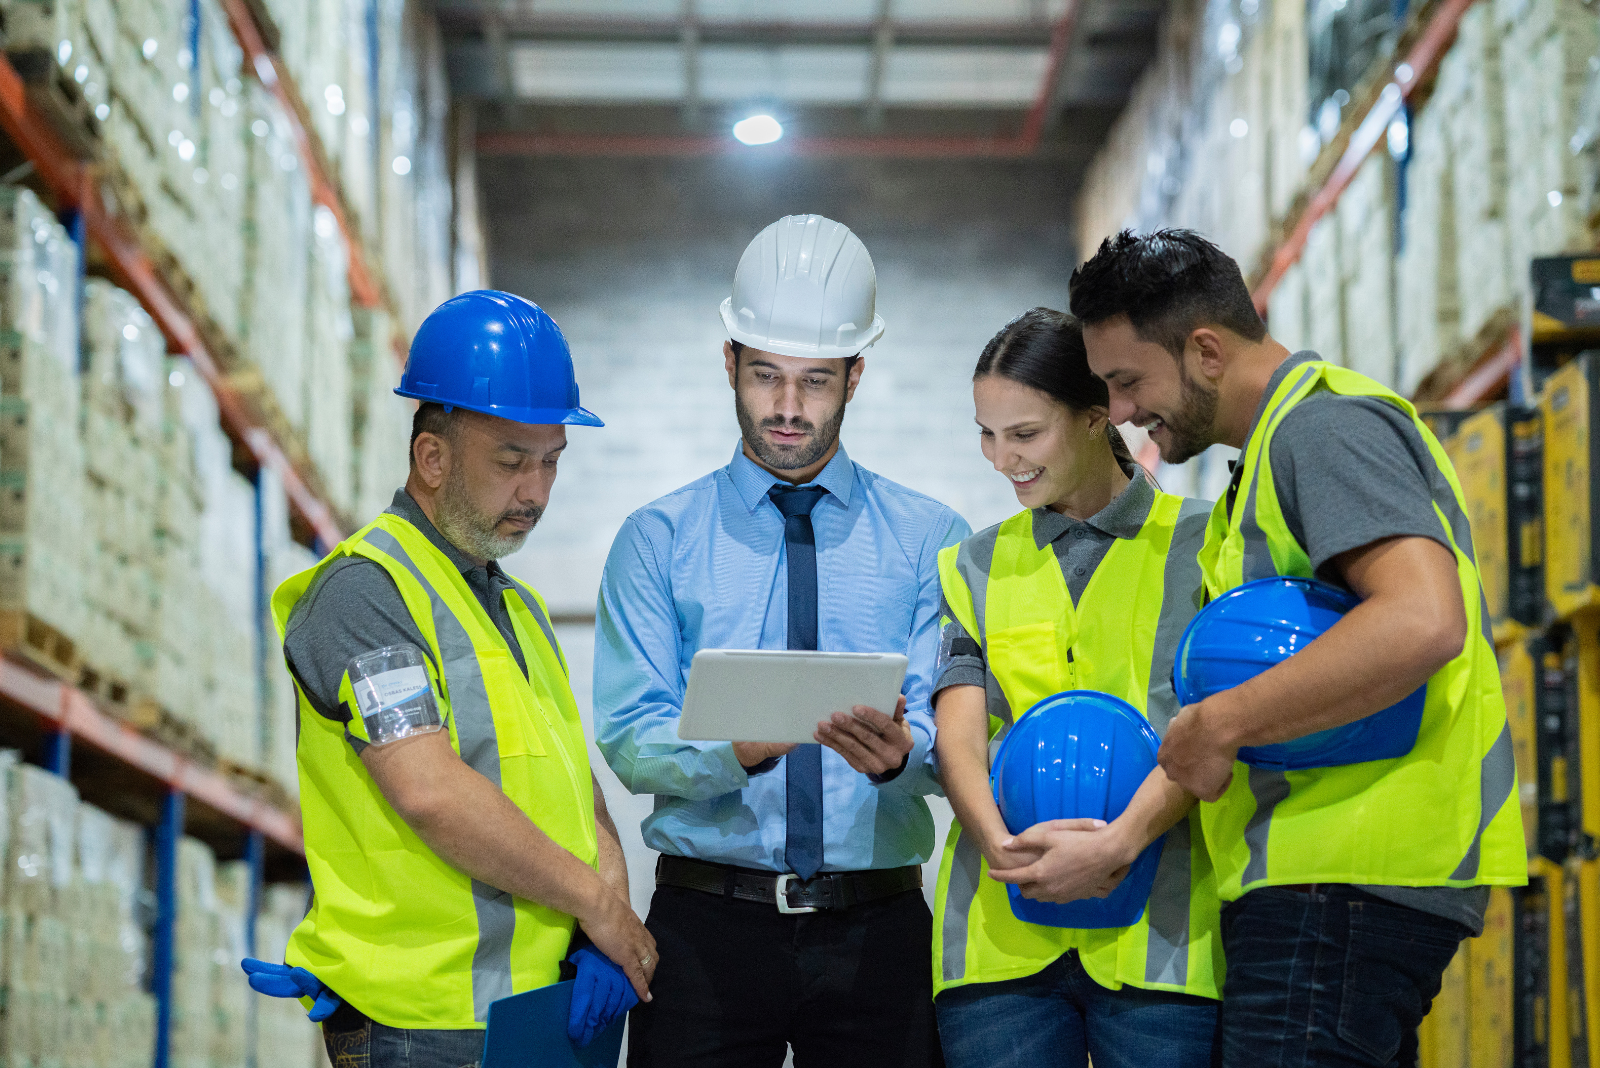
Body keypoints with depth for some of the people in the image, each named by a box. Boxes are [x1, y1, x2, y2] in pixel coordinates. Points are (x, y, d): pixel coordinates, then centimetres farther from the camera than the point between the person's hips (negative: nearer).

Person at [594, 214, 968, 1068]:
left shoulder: (930, 540, 8)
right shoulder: (658, 540, 6)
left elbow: (952, 738, -3)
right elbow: (629, 742, -3)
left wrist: (895, 751, -26)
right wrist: (738, 748, -24)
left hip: (875, 929, 1)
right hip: (706, 924, 0)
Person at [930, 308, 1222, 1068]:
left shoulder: (1200, 543, 7)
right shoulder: (975, 567, 17)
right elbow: (958, 726, 4)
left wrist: (1118, 842, -19)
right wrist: (1001, 844, -16)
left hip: (1160, 933, -2)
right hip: (1000, 936, 3)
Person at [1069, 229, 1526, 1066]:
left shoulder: (1324, 424, -8)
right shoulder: (1277, 444, 25)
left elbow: (1421, 622, -24)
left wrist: (1221, 724, -18)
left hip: (1346, 881, -11)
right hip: (1318, 879, 11)